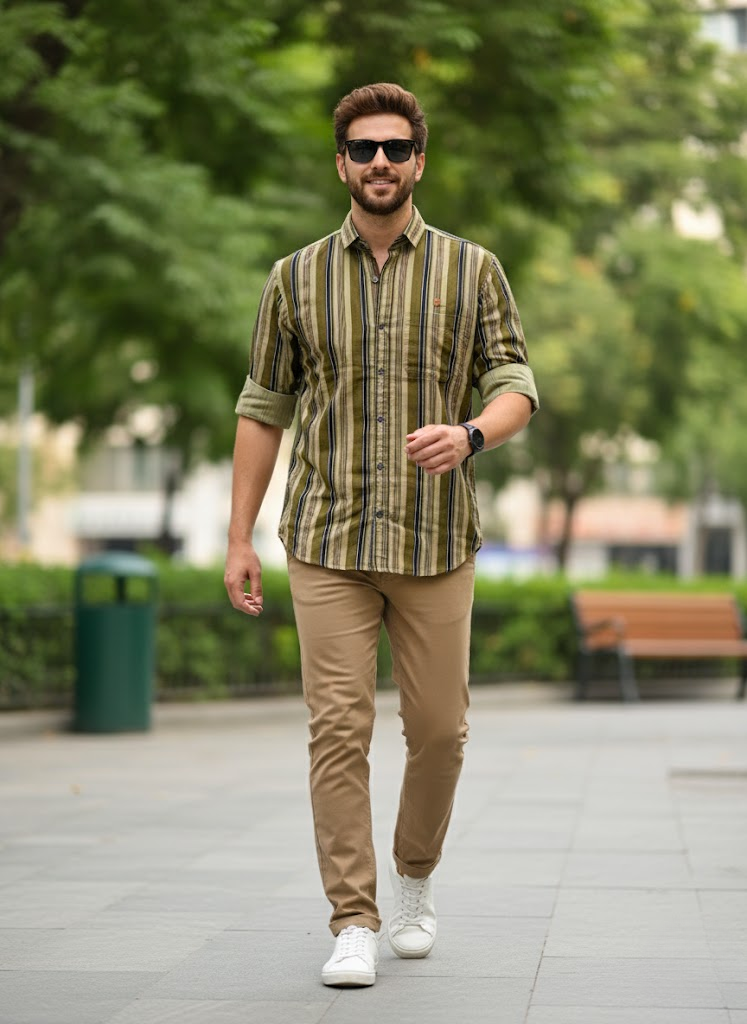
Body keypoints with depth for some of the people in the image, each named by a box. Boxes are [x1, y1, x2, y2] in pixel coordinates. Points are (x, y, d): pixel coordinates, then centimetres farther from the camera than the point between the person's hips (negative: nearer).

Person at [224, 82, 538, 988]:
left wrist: (468, 434, -23)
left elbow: (515, 388, 1)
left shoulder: (472, 270, 4)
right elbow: (263, 409, 9)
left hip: (436, 542, 0)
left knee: (438, 728, 5)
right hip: (328, 542, 0)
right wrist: (240, 537, 5)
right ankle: (353, 924, -1)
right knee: (338, 727, -6)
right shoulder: (295, 279, 6)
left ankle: (414, 879, 30)